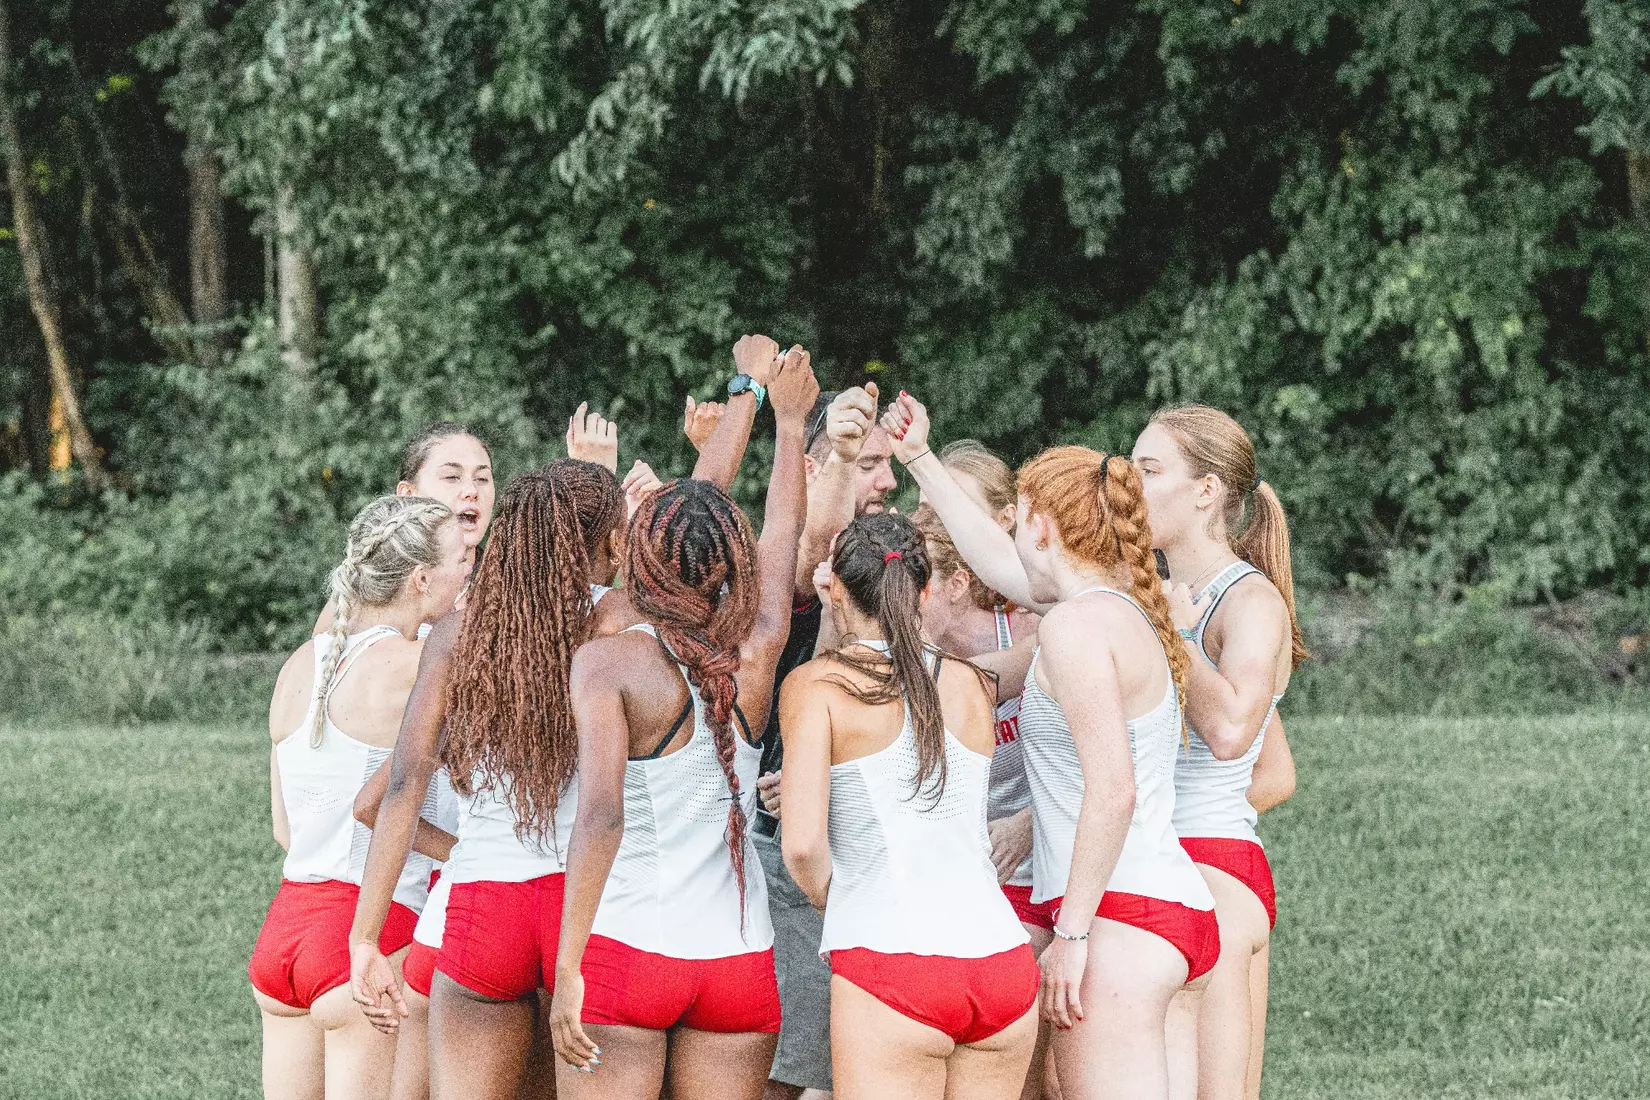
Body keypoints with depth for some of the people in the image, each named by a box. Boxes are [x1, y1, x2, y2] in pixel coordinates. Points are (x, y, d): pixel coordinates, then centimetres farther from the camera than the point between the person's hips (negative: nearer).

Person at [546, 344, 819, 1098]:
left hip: (626, 946, -4)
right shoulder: (754, 657, 5)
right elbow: (782, 536, 24)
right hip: (738, 958, 4)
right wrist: (789, 419, 40)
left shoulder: (608, 661, -7)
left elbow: (600, 813, -18)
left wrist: (569, 964, -16)